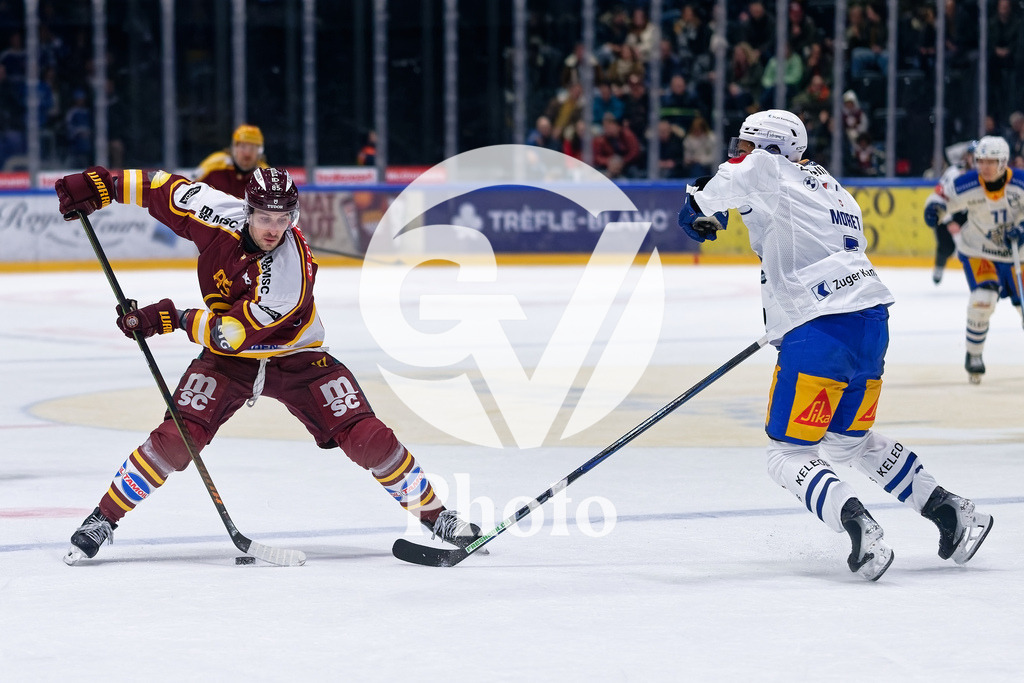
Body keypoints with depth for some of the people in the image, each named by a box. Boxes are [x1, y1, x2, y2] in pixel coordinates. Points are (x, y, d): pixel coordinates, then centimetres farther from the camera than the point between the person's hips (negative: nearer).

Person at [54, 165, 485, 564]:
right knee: (175, 440, -18)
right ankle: (103, 519, -3)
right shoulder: (219, 214, -22)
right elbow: (167, 190, -6)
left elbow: (235, 333, -32)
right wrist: (102, 185, -10)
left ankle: (433, 513, 6)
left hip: (296, 358, -2)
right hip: (228, 359, 2)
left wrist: (173, 320, -35)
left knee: (367, 439, -13)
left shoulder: (291, 272, -33)